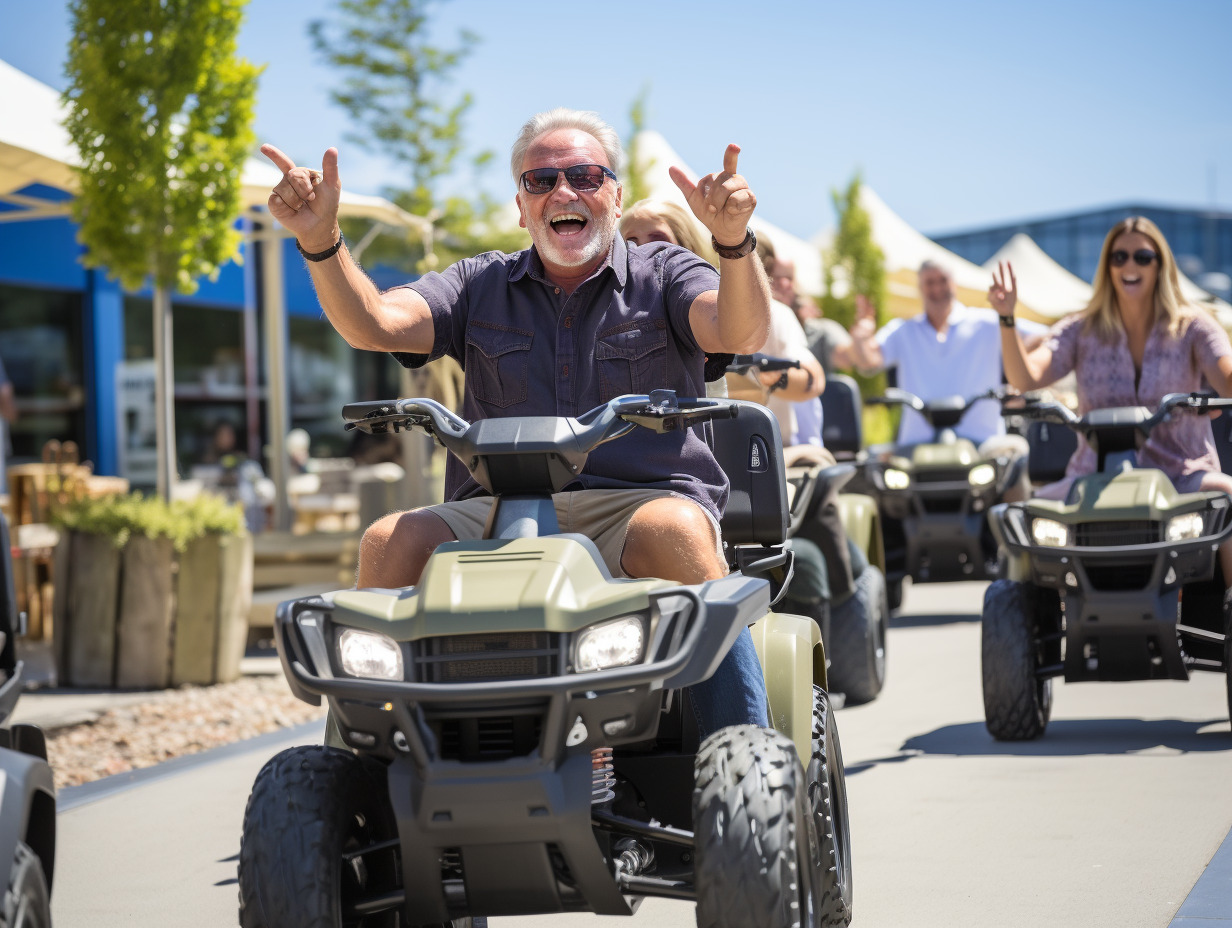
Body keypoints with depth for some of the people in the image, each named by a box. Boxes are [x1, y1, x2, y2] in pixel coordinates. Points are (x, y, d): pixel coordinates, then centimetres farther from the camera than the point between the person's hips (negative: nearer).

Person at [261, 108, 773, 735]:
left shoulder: (663, 274, 12)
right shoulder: (480, 285, 19)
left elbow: (741, 333, -9)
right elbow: (374, 325, 3)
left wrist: (733, 241, -30)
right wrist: (320, 241, -15)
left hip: (641, 501, -2)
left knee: (678, 532, -36)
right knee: (390, 542, -25)